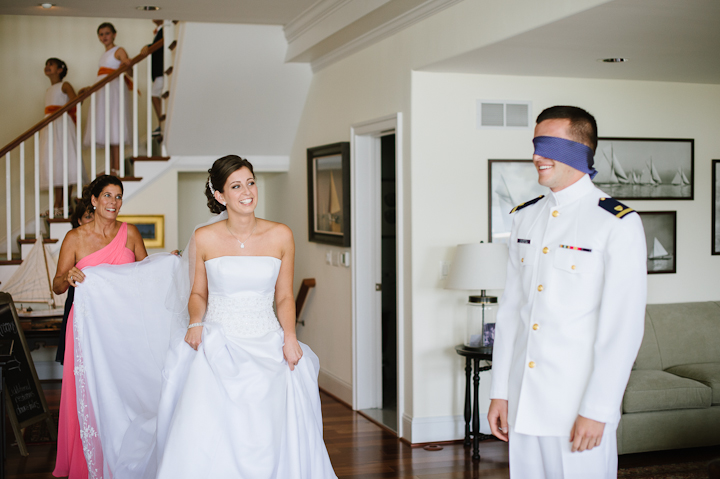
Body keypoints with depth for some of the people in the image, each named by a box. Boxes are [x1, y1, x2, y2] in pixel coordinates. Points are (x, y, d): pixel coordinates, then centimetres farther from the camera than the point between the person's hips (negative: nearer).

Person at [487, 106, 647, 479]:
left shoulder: (619, 224, -9)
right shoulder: (524, 218, 10)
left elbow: (623, 328, -13)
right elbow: (510, 309, 11)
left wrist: (596, 410, -15)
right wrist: (499, 392, 8)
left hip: (579, 405, -5)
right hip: (523, 403, 5)